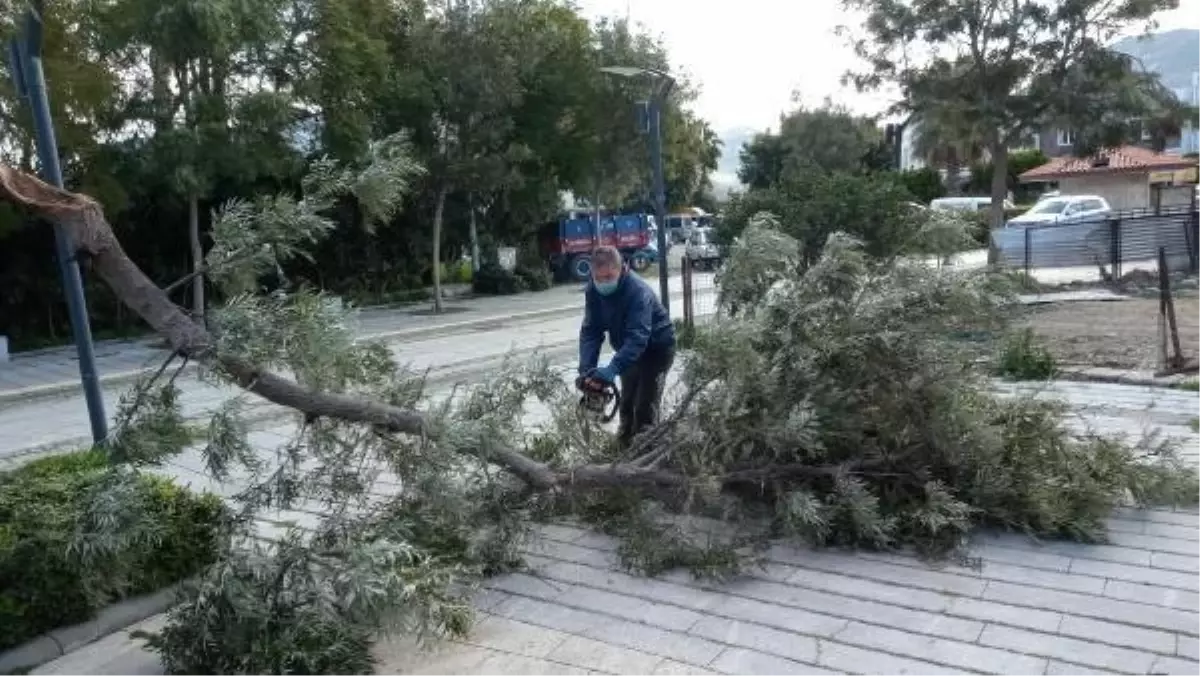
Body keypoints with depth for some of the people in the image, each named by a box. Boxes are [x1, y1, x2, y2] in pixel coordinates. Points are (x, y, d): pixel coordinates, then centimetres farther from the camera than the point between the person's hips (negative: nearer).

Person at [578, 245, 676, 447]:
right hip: (629, 350, 7)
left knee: (645, 408, -11)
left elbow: (637, 337, -41)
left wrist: (613, 368, -51)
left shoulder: (638, 291, -33)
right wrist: (586, 369, -28)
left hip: (656, 349, -6)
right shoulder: (593, 291, -13)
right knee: (626, 404, 14)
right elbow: (590, 332, -15)